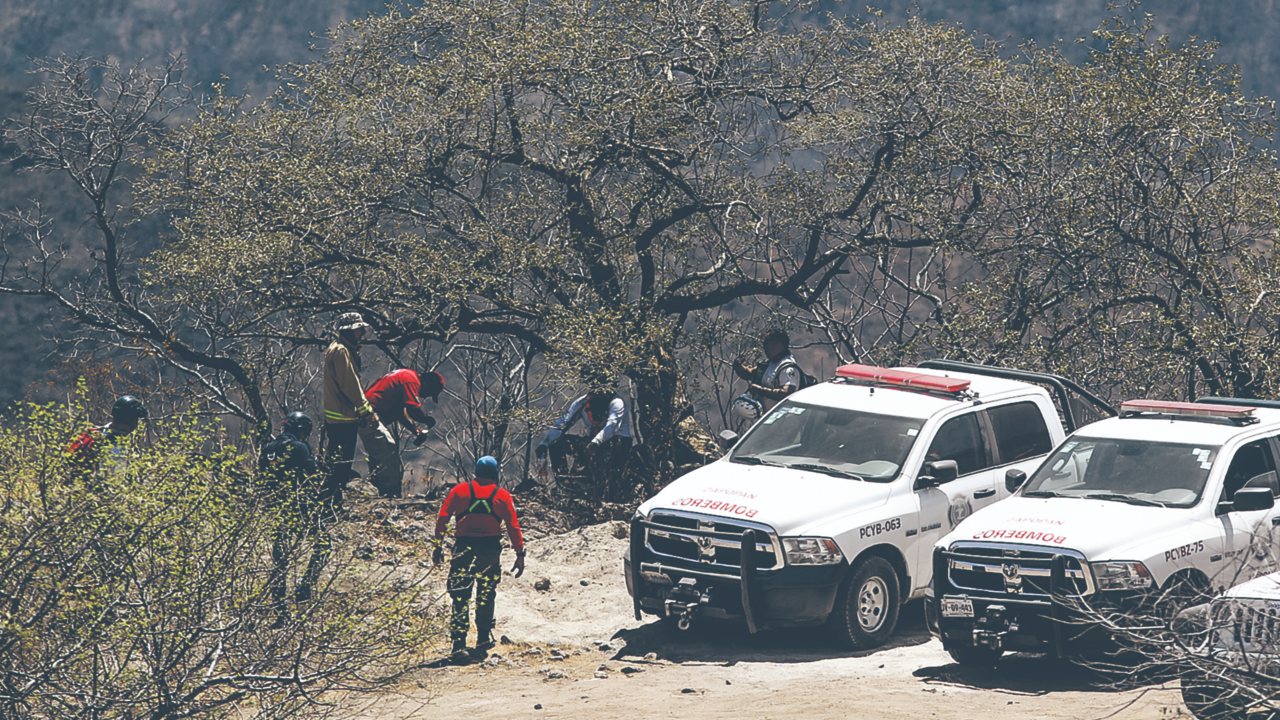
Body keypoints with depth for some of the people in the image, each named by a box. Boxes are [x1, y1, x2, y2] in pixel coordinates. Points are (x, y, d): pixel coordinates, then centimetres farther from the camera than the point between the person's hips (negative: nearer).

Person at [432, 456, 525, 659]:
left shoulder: (459, 490, 4)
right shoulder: (502, 496, 3)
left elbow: (442, 518, -1)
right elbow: (513, 526, 0)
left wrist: (438, 546, 3)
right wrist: (520, 554, 3)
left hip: (463, 545, 0)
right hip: (491, 548, 0)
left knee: (460, 595, 1)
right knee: (486, 593, 18)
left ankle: (459, 642, -10)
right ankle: (483, 638, 22)